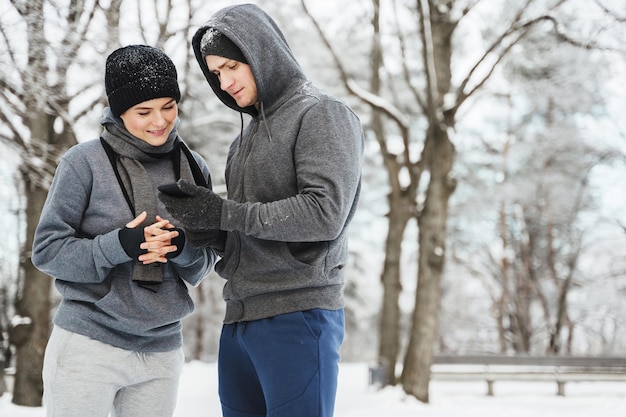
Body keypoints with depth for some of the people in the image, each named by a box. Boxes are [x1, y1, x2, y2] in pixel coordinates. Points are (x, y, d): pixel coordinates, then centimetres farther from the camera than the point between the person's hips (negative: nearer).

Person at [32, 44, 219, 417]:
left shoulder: (194, 168, 5)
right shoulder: (85, 163, -7)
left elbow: (203, 266, 9)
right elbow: (47, 250, -7)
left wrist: (182, 247, -14)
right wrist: (119, 246, -22)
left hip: (162, 352, 4)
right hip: (88, 346, -4)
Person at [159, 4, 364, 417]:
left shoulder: (322, 114, -4)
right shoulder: (249, 135, 20)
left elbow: (325, 214, -17)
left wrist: (225, 214, -16)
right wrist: (202, 226, -2)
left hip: (298, 317, -8)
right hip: (239, 320, 8)